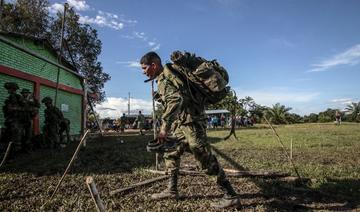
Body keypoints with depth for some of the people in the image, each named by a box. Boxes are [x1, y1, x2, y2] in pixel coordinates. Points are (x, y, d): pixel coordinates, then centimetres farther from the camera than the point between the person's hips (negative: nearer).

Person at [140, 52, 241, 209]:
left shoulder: (164, 79, -17)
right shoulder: (166, 76, 14)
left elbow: (175, 101, -34)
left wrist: (164, 128, -38)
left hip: (190, 122, -10)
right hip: (182, 123, 10)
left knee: (207, 160, -5)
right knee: (170, 154, 16)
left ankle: (231, 196, 6)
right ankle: (172, 190, 26)